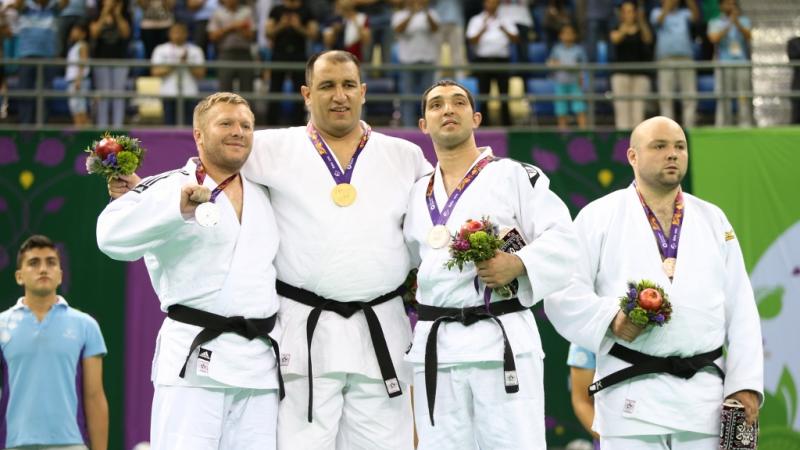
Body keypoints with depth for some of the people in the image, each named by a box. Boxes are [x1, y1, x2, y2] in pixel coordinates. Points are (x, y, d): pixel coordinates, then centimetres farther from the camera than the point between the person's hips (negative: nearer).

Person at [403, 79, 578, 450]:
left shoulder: (513, 176, 2)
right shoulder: (416, 195, 17)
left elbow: (562, 239, -4)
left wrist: (519, 264, -18)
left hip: (503, 339, -5)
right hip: (434, 346, 5)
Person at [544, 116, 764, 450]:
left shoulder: (713, 220, 16)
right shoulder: (599, 217, 7)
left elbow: (740, 309, 12)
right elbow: (564, 294, 1)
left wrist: (746, 383, 2)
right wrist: (609, 318, -18)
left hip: (704, 394, 3)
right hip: (633, 396, -3)